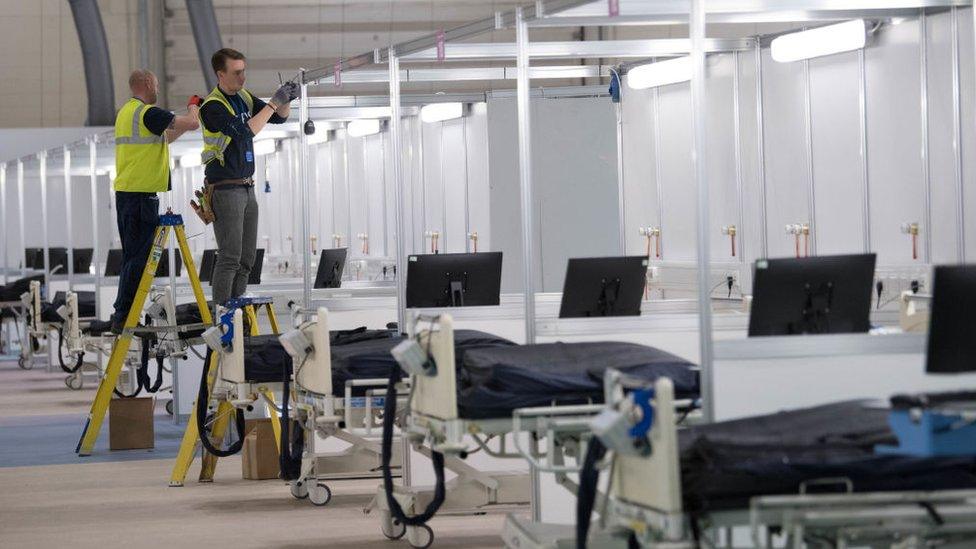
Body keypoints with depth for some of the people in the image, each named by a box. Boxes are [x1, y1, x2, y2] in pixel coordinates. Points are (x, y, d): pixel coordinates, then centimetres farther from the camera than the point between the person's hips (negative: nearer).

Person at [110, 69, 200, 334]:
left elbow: (162, 140, 23)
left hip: (124, 191, 9)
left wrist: (188, 116, 23)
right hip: (142, 194, -9)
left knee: (132, 255, 14)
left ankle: (123, 315, 14)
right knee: (139, 257, -7)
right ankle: (123, 316, -9)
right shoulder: (148, 113, -13)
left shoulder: (125, 112, 16)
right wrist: (193, 107, 6)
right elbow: (192, 124, -15)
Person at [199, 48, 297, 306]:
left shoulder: (243, 97, 11)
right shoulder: (212, 106, -15)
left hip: (247, 188, 8)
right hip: (225, 190, -8)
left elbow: (278, 117, 15)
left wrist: (287, 100, -6)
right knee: (230, 256, -12)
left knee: (247, 257, 7)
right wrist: (273, 102, -24)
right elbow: (245, 132, -25)